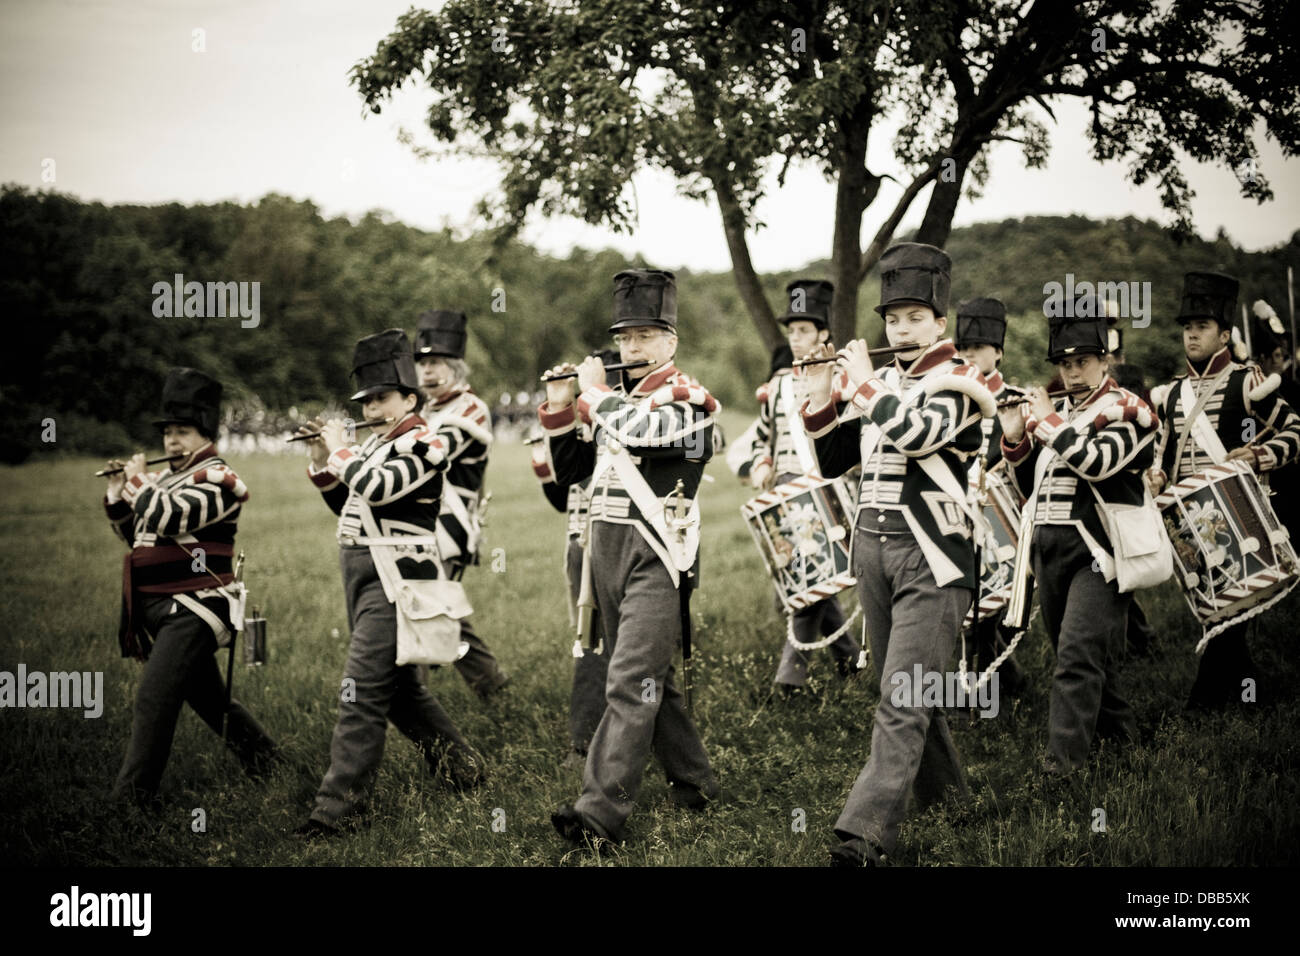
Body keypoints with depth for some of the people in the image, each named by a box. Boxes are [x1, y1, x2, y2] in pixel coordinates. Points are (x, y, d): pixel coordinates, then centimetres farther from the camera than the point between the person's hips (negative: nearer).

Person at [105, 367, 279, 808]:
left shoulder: (218, 478, -10)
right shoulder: (167, 479, 16)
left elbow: (170, 517, -24)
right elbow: (136, 535, 22)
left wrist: (139, 481, -9)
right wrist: (118, 494, 9)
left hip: (193, 609, -9)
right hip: (162, 610, 9)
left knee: (155, 698, -17)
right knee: (209, 700, 18)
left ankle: (131, 797, -17)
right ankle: (268, 763, 34)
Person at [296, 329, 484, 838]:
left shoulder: (423, 444, -10)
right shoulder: (374, 445, 17)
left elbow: (377, 488, -24)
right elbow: (349, 507, 21)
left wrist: (340, 449, -10)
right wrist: (323, 464, 8)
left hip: (393, 582, -10)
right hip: (365, 577, 10)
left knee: (362, 694, -13)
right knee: (402, 688, 18)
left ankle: (339, 805, -13)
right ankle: (460, 764, 31)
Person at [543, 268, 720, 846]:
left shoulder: (686, 396, -5)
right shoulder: (616, 401, 18)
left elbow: (640, 431, -25)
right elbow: (570, 471, 21)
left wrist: (594, 391, -8)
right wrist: (560, 409, 10)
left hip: (656, 557, -8)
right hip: (607, 553, 8)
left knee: (631, 684, -13)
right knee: (651, 680, 14)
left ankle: (601, 811, -18)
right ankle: (694, 785, 26)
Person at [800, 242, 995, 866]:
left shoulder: (960, 382, -6)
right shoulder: (876, 384, 14)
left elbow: (915, 435, -24)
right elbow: (832, 462, 17)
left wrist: (864, 384, -11)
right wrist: (820, 398, 4)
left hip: (931, 557, -7)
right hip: (871, 547, 7)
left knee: (902, 702, -12)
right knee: (907, 689, 16)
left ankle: (866, 833, -17)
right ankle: (946, 801, 33)